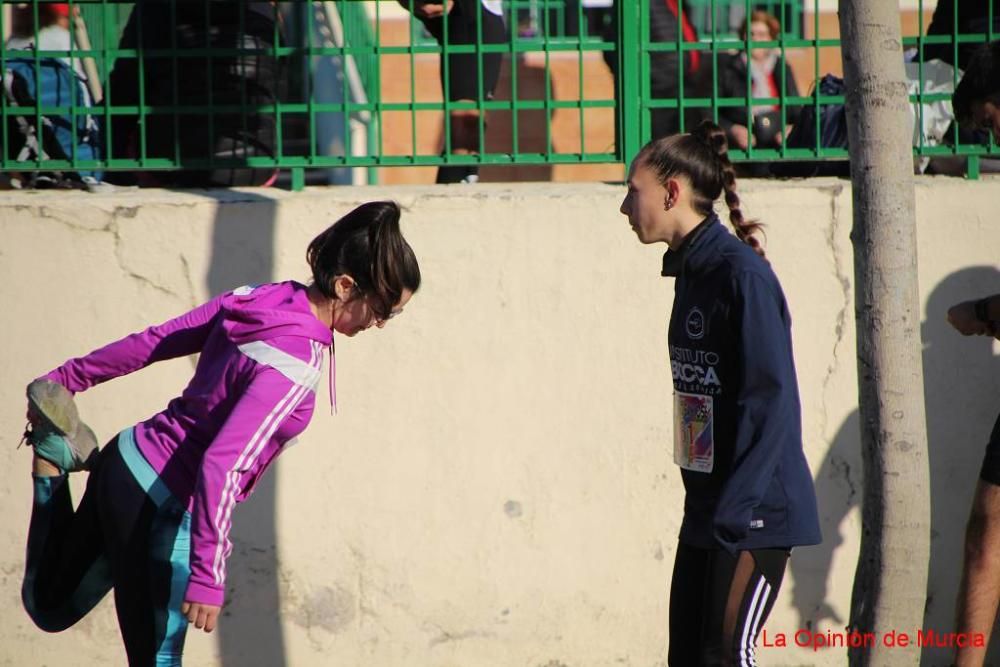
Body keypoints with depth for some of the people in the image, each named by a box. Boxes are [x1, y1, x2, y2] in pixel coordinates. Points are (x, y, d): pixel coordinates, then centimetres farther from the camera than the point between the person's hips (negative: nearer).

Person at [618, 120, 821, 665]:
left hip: (754, 513, -9)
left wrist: (736, 509, -23)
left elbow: (771, 400, -20)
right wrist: (710, 507, 15)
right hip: (706, 508, 9)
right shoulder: (692, 270, 12)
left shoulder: (742, 274, -16)